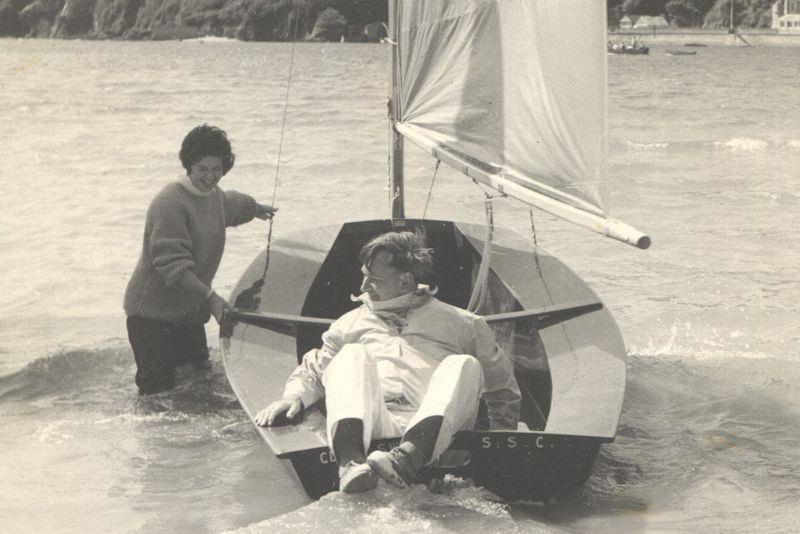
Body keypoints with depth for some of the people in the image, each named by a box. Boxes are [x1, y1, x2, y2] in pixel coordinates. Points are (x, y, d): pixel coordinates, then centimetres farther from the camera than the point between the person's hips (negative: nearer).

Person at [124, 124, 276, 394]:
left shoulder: (215, 195, 8)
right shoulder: (170, 202, -21)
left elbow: (232, 204, 35)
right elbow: (172, 264, -26)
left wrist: (257, 209, 54)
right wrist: (210, 296, -29)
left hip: (190, 311, 9)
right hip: (153, 313, -8)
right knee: (160, 391, -13)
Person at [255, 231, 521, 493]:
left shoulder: (461, 324, 23)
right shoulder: (354, 321, 30)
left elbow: (503, 389, 26)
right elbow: (313, 370, 32)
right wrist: (294, 395, 9)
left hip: (436, 430, -1)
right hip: (373, 427, 1)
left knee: (464, 365, -27)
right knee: (352, 355, -23)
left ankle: (409, 456, -55)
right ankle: (351, 461, -51)